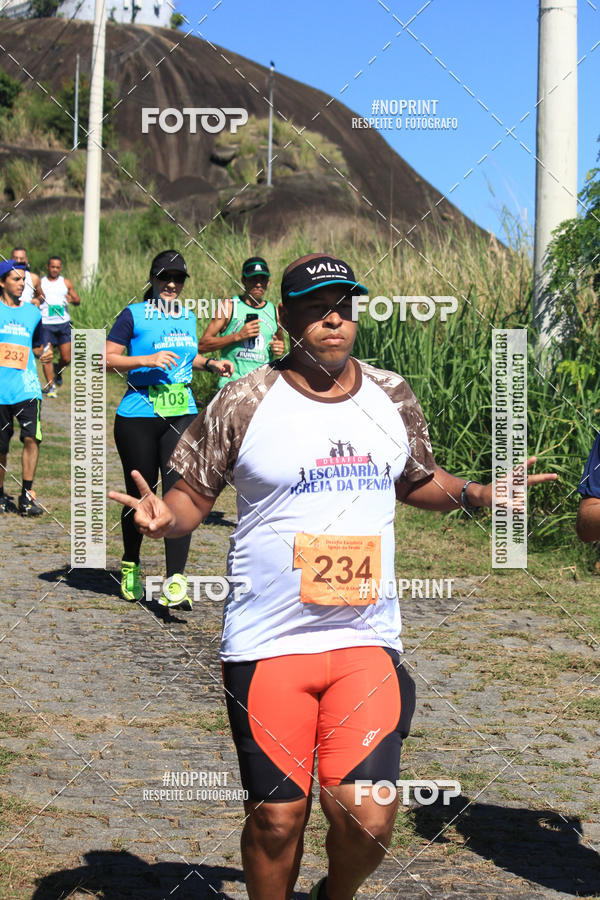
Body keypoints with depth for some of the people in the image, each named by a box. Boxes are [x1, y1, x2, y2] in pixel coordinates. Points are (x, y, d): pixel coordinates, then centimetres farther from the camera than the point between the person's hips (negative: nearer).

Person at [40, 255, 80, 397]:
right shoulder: (40, 283, 5)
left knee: (66, 358, -1)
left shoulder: (66, 283, 9)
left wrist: (72, 299, -13)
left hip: (63, 323, 2)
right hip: (46, 325, -2)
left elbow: (78, 301, 10)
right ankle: (50, 385, 1)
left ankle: (58, 371, 31)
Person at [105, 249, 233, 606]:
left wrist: (210, 363, 14)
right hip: (138, 416, -3)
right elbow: (107, 359, -7)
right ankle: (130, 567, 29)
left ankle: (176, 579, -12)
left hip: (182, 415, 4)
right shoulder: (133, 315, -2)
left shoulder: (188, 317, 15)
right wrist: (148, 360, -18)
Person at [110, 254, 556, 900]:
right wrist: (165, 517, -20)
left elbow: (417, 480, 23)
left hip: (367, 638, 2)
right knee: (276, 817, 3)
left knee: (369, 822, -5)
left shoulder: (392, 398, 8)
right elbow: (194, 495, 2)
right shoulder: (242, 404, -4)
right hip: (268, 645, -2)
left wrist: (474, 495, 6)